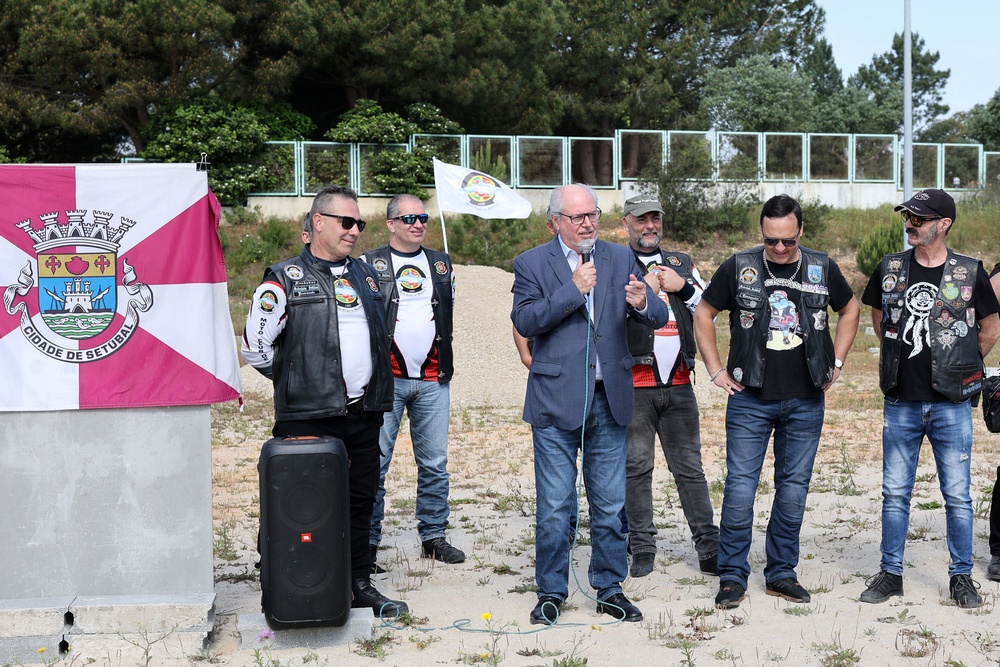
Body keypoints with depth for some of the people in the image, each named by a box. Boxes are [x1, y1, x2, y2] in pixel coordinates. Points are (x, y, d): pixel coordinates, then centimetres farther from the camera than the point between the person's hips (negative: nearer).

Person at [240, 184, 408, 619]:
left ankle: (359, 584, 22)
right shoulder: (286, 279, -4)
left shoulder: (365, 275, 15)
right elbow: (255, 347, -4)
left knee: (361, 498, 11)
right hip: (309, 417, -6)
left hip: (364, 412, 6)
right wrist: (296, 382, 2)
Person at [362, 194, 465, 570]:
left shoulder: (442, 265, 14)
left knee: (435, 463, 6)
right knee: (375, 462, -2)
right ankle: (368, 541, 6)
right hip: (386, 379, -3)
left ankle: (433, 536, 17)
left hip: (433, 380, 4)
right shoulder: (370, 265, 1)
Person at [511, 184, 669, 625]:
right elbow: (524, 321, -13)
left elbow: (658, 319, 1)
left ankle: (609, 589, 23)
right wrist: (573, 290, -18)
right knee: (554, 506, 4)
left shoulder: (620, 259, 8)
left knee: (611, 505, 10)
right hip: (556, 401, -3)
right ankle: (551, 592, 17)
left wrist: (643, 303, -22)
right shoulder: (531, 264, 0)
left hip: (609, 399, 3)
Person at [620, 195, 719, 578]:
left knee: (690, 467, 6)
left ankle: (710, 549, 9)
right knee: (636, 468, 3)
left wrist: (683, 287, -2)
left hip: (678, 384, 3)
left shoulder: (682, 264, 17)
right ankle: (642, 550, 12)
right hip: (634, 385, -3)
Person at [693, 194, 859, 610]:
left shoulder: (822, 269, 3)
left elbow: (850, 310, 20)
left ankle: (781, 572, 19)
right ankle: (732, 575, 6)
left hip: (805, 402, 2)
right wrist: (716, 370, 4)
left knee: (794, 487, 7)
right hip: (750, 399, -2)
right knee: (740, 485, -4)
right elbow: (703, 315, 8)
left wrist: (836, 362, 13)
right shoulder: (739, 268, -3)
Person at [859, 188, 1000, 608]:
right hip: (900, 403, 2)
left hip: (951, 404, -2)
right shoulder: (890, 269, 3)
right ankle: (890, 574, 19)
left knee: (958, 496, 5)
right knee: (895, 494, 8)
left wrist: (961, 368, 10)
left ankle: (962, 577, 18)